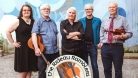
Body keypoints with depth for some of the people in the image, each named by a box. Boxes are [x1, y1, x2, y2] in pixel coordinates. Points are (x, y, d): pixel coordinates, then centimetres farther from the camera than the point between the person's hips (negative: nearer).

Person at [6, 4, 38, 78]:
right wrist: (13, 42, -8)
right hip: (22, 48, -4)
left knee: (29, 70, 11)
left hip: (31, 48, 4)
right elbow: (8, 31, -5)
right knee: (22, 71, 3)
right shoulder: (18, 21, -4)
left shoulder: (33, 22, 7)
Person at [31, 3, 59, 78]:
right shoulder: (38, 21, -3)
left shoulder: (53, 22, 14)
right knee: (42, 70, 6)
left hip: (55, 50, 5)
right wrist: (36, 48, -23)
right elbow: (34, 34, -13)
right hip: (43, 50, -5)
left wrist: (57, 46, 12)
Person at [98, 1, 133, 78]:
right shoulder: (104, 20, 12)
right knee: (107, 69, 13)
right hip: (105, 47, 3)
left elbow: (129, 33, -2)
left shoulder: (122, 19, 1)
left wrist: (120, 36, -18)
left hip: (117, 47, -3)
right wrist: (101, 42, 1)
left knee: (118, 70, 7)